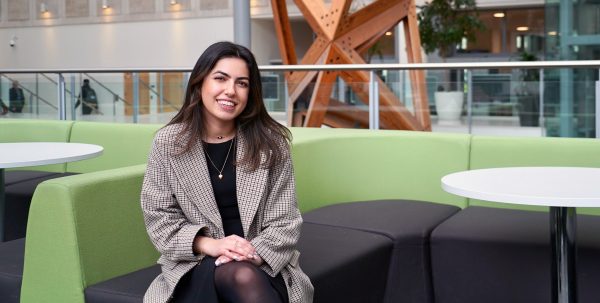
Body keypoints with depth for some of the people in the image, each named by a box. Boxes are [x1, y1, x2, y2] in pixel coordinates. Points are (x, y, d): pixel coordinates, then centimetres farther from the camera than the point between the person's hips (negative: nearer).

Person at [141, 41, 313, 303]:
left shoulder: (271, 142, 2)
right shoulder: (168, 142, 2)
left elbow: (285, 222, 1)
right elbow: (159, 218, 1)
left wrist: (254, 254, -18)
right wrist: (210, 245, -15)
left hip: (263, 264, 1)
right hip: (195, 265, -1)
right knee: (242, 276, -33)